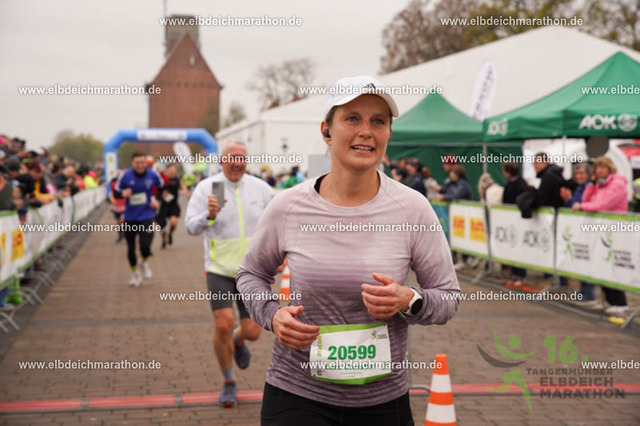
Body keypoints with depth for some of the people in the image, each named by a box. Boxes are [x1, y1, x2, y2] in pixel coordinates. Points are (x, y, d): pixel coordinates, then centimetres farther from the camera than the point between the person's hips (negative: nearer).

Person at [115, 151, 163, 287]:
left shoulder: (152, 175, -5)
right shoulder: (125, 176, -9)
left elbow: (162, 187, 15)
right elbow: (116, 192, 3)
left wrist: (156, 200, 4)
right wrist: (123, 193, -18)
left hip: (146, 216, -1)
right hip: (130, 218, 1)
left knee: (145, 245, -17)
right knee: (130, 248, 9)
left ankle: (145, 263, 18)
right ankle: (135, 273, 33)